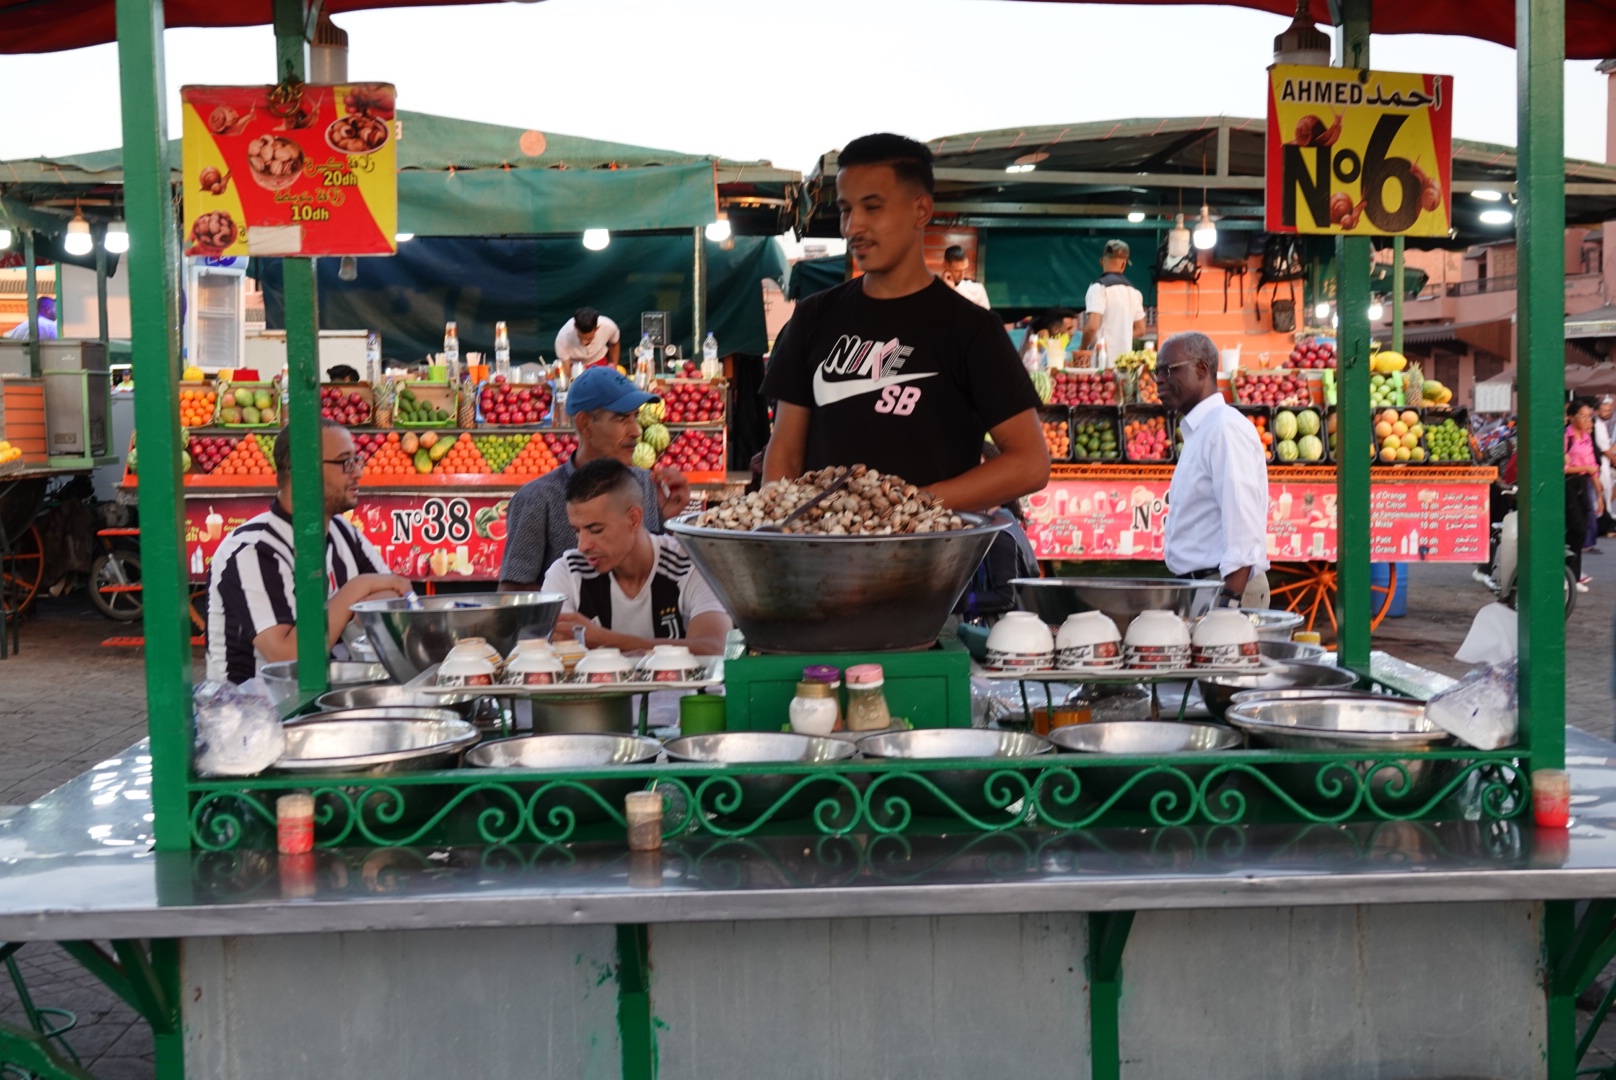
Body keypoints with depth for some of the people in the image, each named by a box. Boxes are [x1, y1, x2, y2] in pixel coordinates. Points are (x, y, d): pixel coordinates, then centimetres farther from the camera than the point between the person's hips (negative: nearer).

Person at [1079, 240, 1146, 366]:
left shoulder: (1099, 288, -9)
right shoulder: (1133, 291, 13)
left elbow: (1092, 326, -18)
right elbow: (1140, 330, 18)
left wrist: (1083, 349, -3)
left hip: (1102, 360, -7)